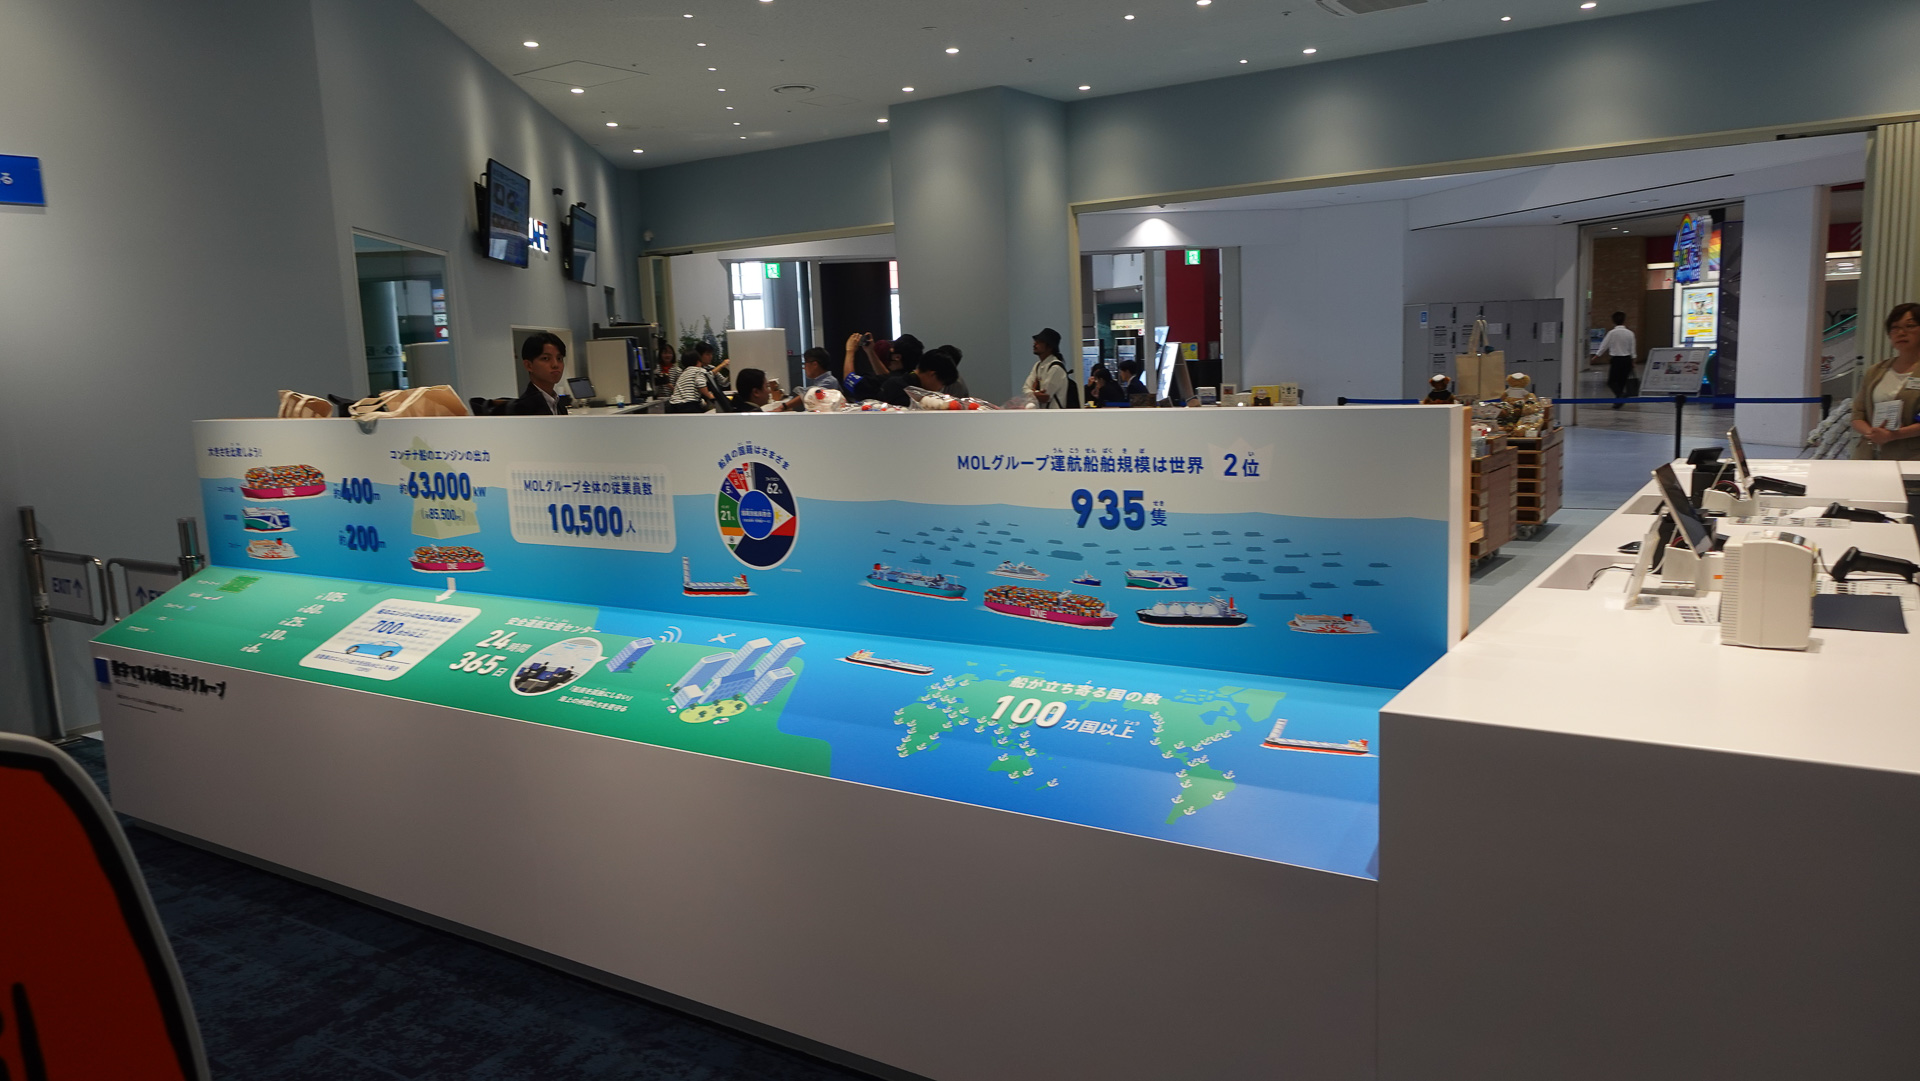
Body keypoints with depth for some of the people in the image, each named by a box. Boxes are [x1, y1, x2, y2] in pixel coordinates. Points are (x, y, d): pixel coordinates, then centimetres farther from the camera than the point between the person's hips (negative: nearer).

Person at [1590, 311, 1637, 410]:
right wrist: (1633, 360, 13)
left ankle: (1621, 394, -25)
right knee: (1622, 381, 13)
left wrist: (1596, 356, 9)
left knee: (1611, 381, 2)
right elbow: (1632, 349, 3)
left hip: (1616, 359, -4)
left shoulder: (1612, 333, -9)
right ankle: (1618, 401, 14)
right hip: (1627, 359, 4)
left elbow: (1604, 345, -4)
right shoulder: (1630, 333, 0)